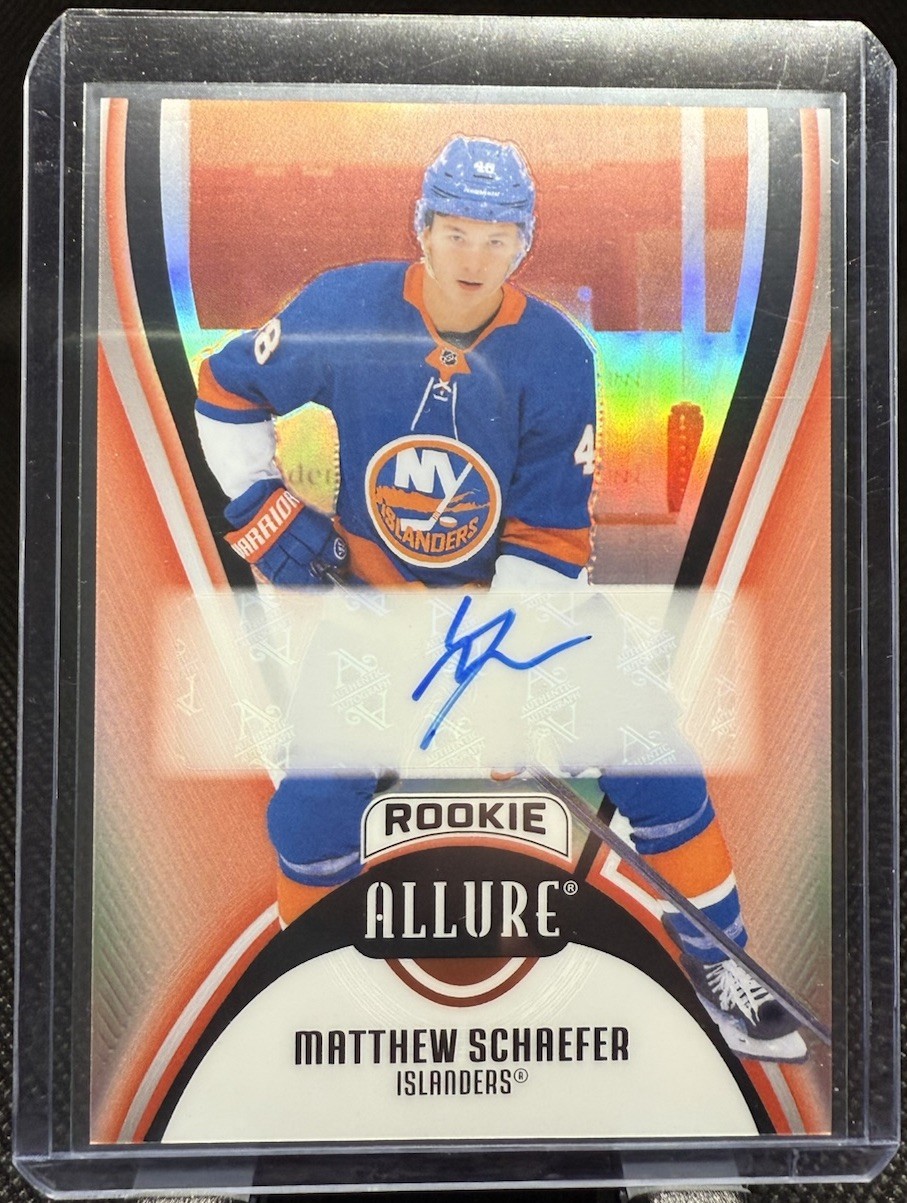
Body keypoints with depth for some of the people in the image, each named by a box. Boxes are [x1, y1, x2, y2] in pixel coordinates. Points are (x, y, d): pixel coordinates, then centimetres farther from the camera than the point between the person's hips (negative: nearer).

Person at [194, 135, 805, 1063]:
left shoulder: (557, 357, -17)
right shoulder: (344, 309, -16)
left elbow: (551, 537, -16)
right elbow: (225, 387, 1)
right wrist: (259, 504, -10)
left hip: (517, 588, 1)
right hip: (373, 590, 0)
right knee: (314, 805, -10)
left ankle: (717, 958, 15)